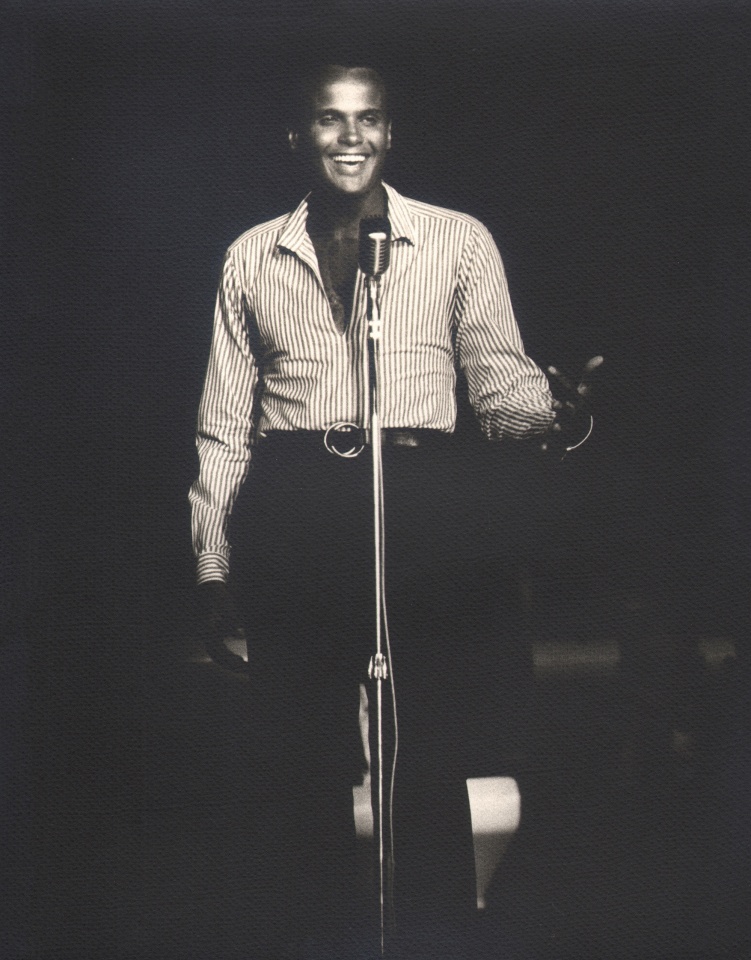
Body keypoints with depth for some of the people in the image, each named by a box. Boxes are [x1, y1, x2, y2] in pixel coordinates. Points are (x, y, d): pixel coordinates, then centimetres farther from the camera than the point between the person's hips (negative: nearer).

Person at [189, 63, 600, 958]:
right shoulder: (252, 256, 14)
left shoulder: (459, 240, 10)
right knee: (296, 762, 6)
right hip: (290, 512, 2)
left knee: (425, 758, 2)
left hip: (424, 509, -1)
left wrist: (557, 414, -20)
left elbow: (499, 376, 4)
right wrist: (213, 567, 8)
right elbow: (223, 424, 13)